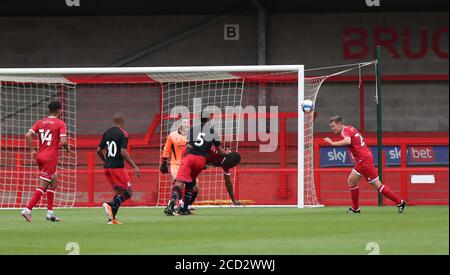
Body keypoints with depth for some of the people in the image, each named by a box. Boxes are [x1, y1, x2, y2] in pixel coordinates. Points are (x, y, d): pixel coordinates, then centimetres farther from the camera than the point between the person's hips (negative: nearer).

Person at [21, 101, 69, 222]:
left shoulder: (40, 122, 10)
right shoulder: (60, 124, -6)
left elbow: (28, 136, -1)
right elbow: (63, 141, -16)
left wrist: (32, 150, 6)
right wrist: (67, 147, 6)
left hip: (40, 156, 7)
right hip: (51, 158, -7)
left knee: (53, 183, 19)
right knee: (43, 186, -7)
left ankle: (50, 213, 17)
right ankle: (27, 210, -17)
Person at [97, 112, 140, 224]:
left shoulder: (107, 133, 10)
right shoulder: (123, 134, -9)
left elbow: (99, 150, 13)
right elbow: (123, 152, -18)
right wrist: (135, 167, -15)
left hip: (107, 167, 7)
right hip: (118, 167, -7)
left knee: (119, 192, 15)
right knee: (128, 192, -2)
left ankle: (112, 218, 4)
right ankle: (110, 205, -24)